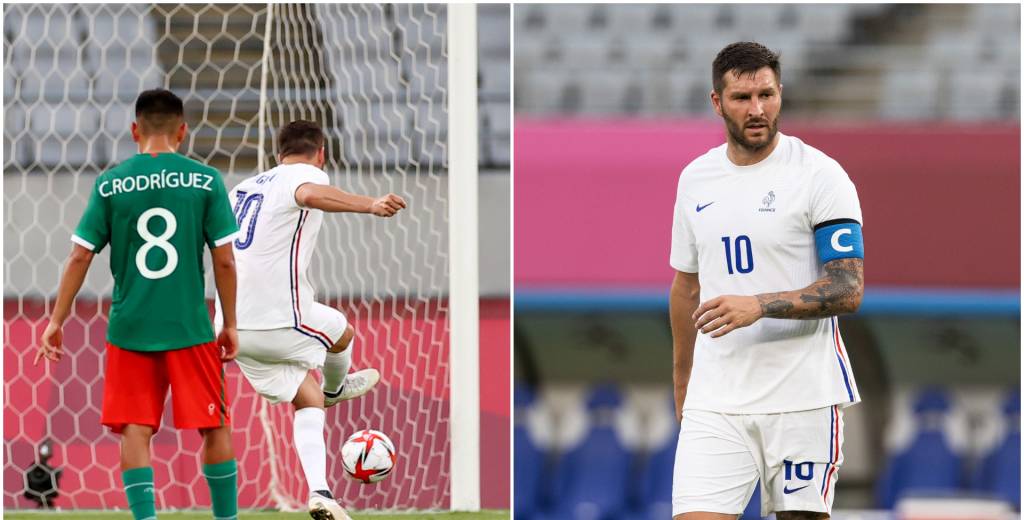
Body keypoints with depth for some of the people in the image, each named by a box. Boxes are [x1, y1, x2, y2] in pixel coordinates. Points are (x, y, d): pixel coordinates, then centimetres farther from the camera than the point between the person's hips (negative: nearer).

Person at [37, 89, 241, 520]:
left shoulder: (110, 184, 0)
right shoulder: (205, 181, -2)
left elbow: (80, 257, 0)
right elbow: (224, 260, -3)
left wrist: (56, 321, 8)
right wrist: (230, 325, 8)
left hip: (130, 330, 1)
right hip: (190, 329, -1)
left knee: (135, 432, 3)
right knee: (215, 428, 11)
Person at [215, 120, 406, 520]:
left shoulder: (245, 186, 20)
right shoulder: (307, 173, -3)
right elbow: (310, 194, -30)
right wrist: (371, 205, -42)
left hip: (232, 323, 7)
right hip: (278, 319, -7)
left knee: (308, 400, 15)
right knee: (341, 331, 25)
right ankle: (336, 389, 54)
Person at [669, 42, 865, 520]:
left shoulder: (818, 174, -6)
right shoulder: (695, 179, 10)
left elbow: (848, 290, -12)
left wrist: (759, 306, -24)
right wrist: (681, 386, 25)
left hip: (802, 397, -4)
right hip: (714, 401, 4)